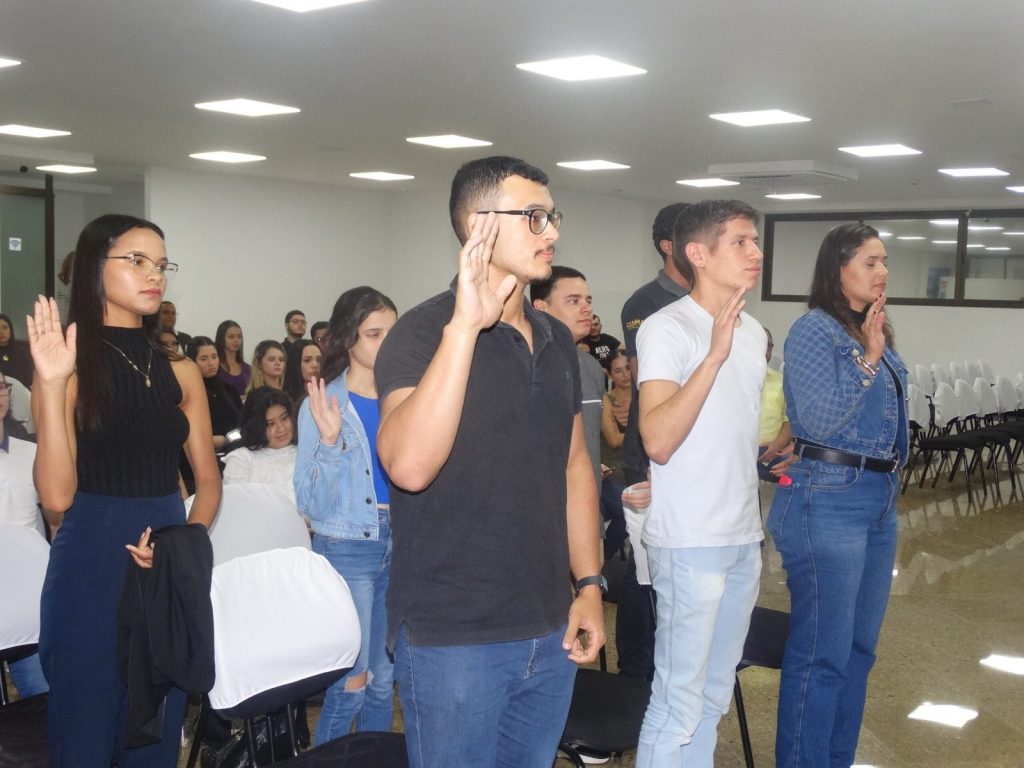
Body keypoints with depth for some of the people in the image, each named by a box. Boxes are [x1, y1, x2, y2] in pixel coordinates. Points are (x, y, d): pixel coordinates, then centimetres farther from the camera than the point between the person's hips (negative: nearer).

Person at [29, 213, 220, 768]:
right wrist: (52, 385, -23)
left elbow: (208, 478, 8)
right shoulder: (70, 367, -8)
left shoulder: (179, 371, 6)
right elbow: (56, 496, -16)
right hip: (91, 567, -4)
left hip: (170, 571, 4)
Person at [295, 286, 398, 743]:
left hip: (399, 547, 4)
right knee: (351, 683, -2)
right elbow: (312, 505, -11)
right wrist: (330, 440, -23)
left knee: (384, 679, 11)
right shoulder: (323, 404, -8)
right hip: (348, 550, -4)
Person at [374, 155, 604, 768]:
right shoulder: (423, 333, -13)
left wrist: (589, 584, 9)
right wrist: (465, 326, -33)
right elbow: (409, 465, -30)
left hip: (551, 631, 6)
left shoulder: (557, 339, 8)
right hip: (453, 637, -6)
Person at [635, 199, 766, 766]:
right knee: (679, 703, -1)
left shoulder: (753, 331, 12)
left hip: (744, 538, 8)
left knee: (714, 696, 17)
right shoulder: (666, 328, -13)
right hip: (690, 542, -8)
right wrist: (714, 355, -31)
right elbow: (658, 440, -27)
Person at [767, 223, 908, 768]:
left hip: (880, 500, 9)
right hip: (829, 501, -9)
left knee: (859, 647, 15)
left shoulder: (874, 333, 13)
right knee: (822, 653, -4)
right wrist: (868, 359, -19)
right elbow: (820, 418, -20)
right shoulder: (815, 329, -10)